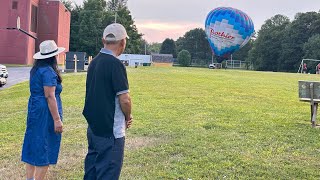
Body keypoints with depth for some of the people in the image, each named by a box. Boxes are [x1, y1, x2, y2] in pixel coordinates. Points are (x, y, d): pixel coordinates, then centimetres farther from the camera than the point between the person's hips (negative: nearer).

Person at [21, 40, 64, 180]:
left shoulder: (35, 69, 12)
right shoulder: (48, 71, -16)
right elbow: (50, 96, -20)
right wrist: (57, 119, -20)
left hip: (34, 110, 9)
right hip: (45, 113, -9)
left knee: (33, 145, 14)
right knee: (44, 149, 0)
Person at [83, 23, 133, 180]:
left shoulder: (94, 62, 7)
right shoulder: (115, 64, -18)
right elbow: (124, 99, -20)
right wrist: (128, 117, 0)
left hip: (93, 127, 8)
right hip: (110, 131, -8)